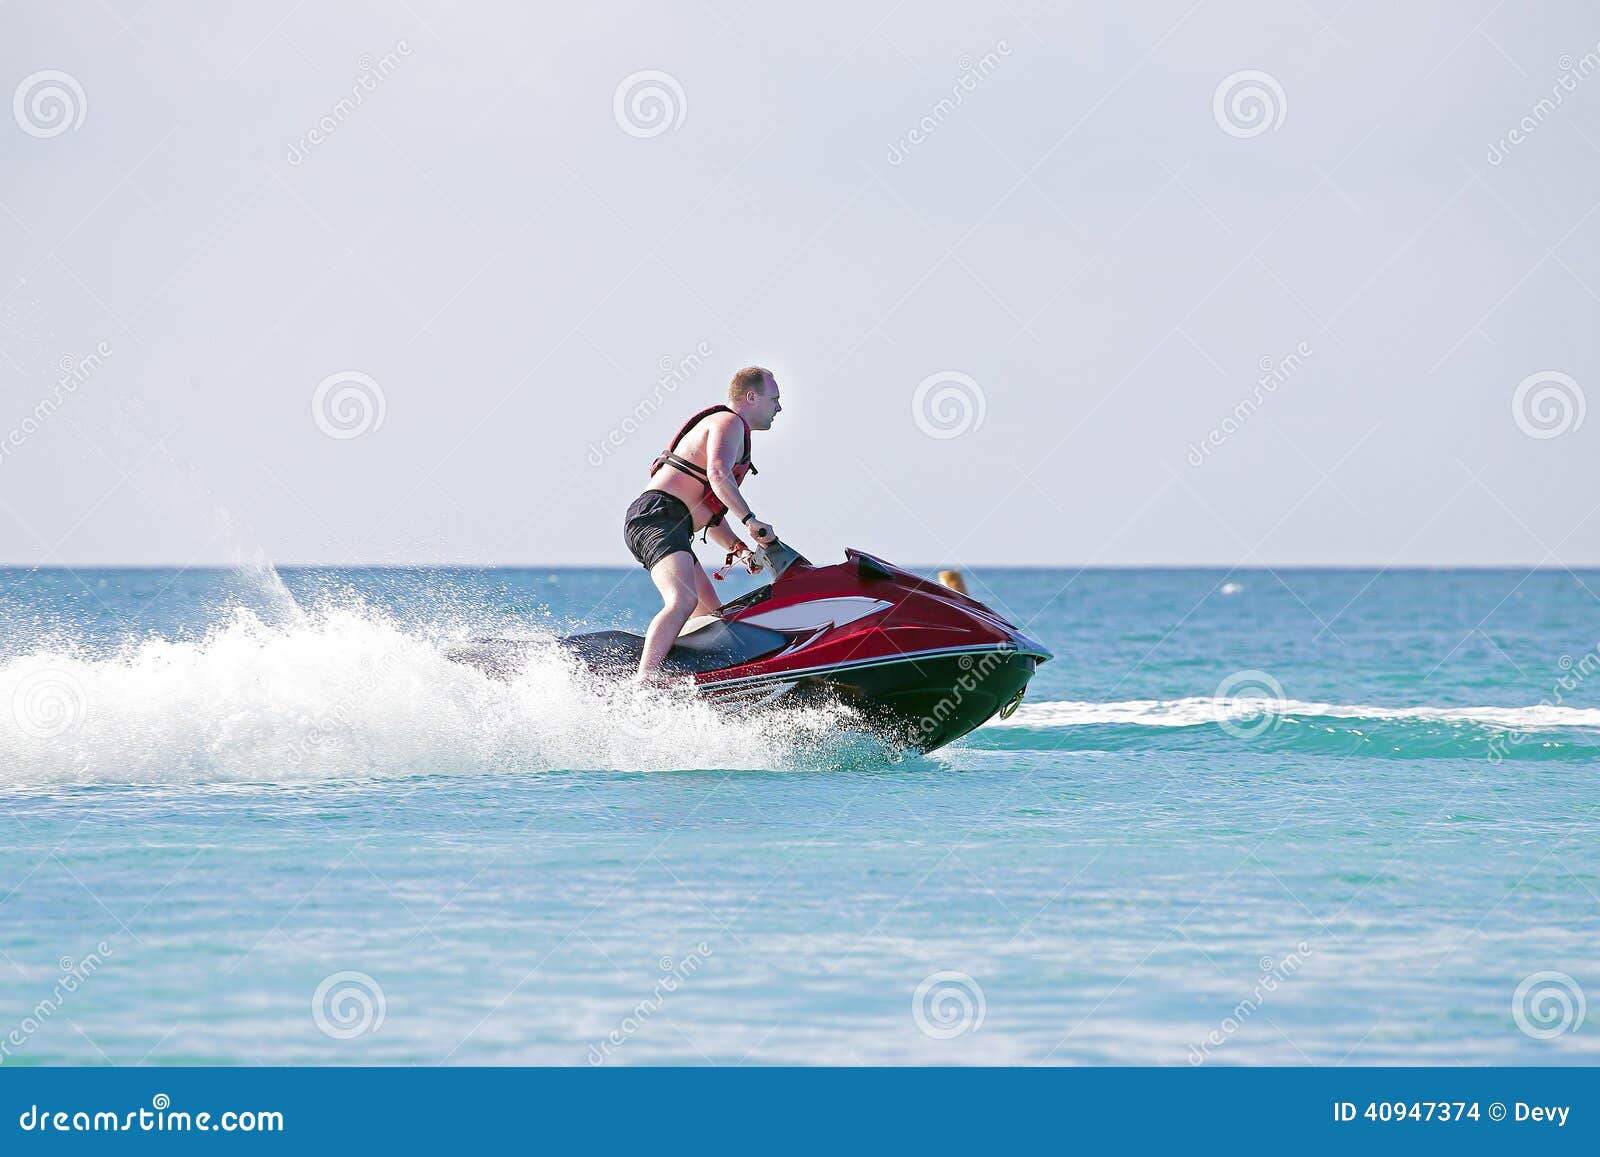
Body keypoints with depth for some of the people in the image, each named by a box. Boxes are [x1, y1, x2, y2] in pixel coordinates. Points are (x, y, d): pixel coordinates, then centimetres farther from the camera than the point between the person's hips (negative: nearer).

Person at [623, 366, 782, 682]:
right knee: (684, 601, -31)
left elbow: (709, 512, 32)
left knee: (710, 617, 16)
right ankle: (644, 682, -48)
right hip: (659, 515, -11)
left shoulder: (735, 431, 30)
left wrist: (738, 547, 18)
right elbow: (718, 474, -23)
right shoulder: (729, 422, -2)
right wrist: (751, 520, -23)